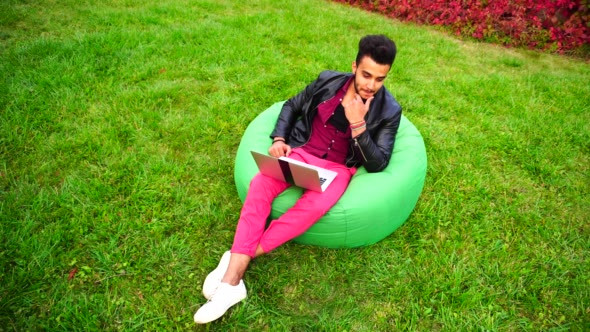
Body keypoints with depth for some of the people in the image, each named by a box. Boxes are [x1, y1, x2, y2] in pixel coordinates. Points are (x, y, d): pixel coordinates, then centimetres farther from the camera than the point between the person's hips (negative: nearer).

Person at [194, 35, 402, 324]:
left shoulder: (389, 111, -6)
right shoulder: (328, 81, 0)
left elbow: (378, 164, -9)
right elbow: (292, 106, 12)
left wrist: (358, 125, -22)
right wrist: (279, 139, -5)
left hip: (337, 168, -2)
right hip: (300, 151, 2)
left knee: (315, 205, -36)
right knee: (260, 185, -27)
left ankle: (242, 256, -22)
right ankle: (232, 278, -28)